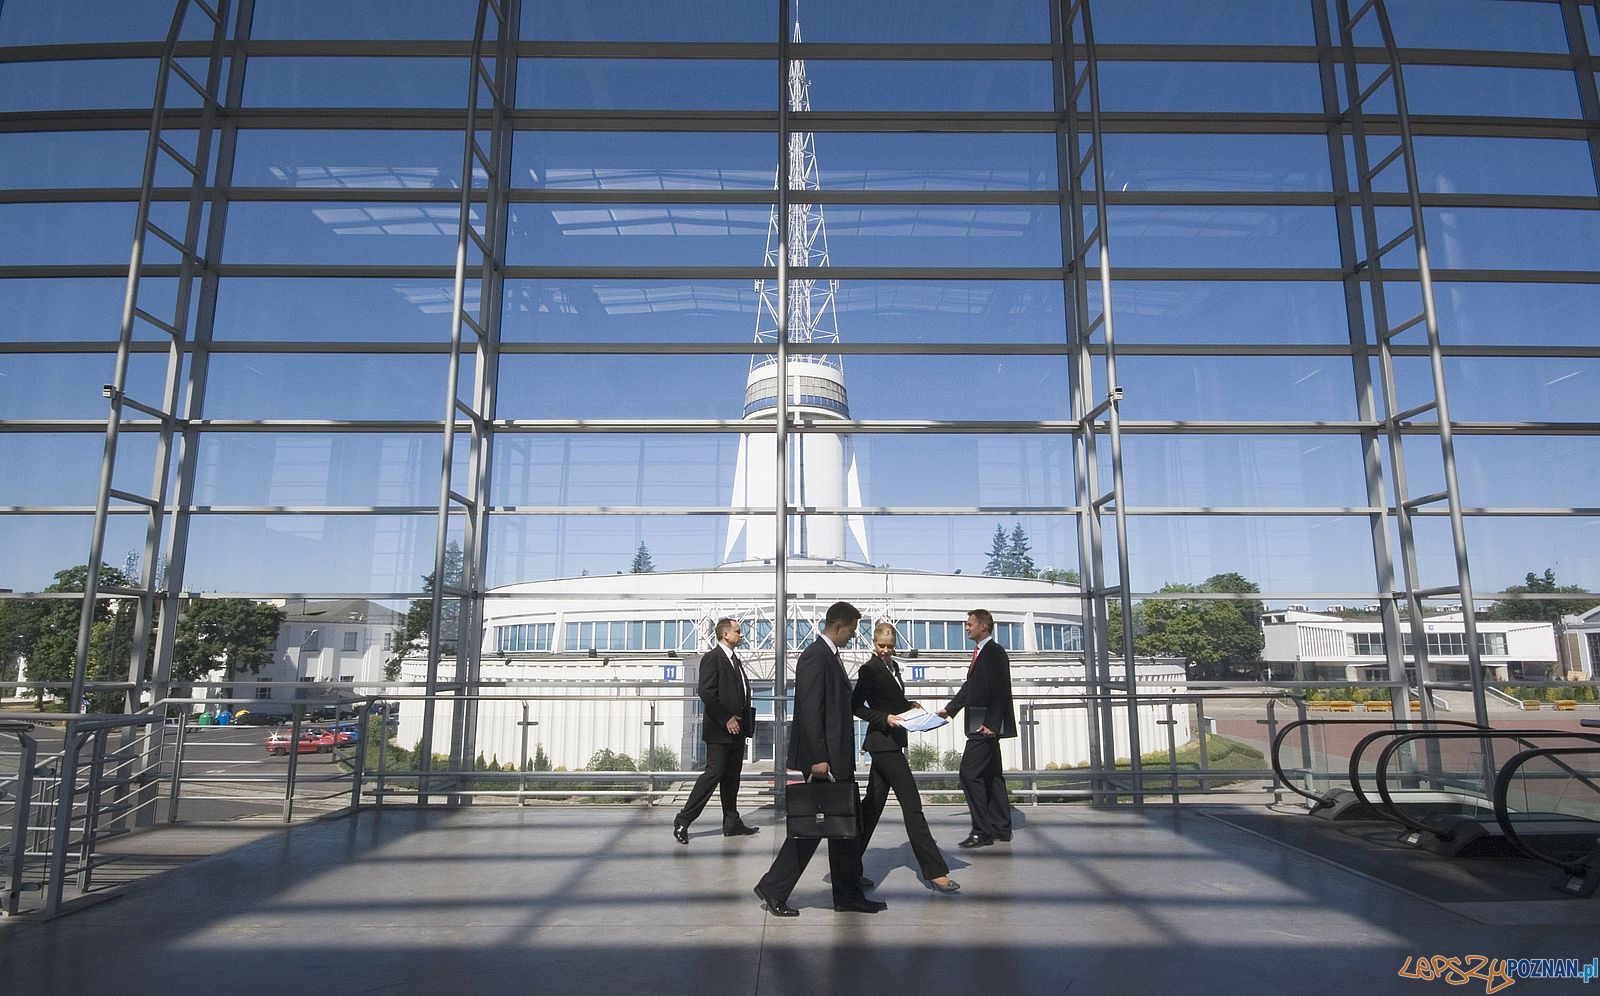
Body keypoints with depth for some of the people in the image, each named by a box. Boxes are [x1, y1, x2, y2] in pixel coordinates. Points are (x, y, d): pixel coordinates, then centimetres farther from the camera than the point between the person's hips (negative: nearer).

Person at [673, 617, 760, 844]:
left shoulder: (735, 660, 18)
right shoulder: (712, 658, -10)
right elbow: (706, 692, -19)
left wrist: (745, 720, 10)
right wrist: (726, 719, -18)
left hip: (737, 729, 9)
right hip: (719, 731, -9)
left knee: (732, 776, 12)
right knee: (713, 773, -9)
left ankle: (732, 824, 20)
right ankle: (683, 821, -2)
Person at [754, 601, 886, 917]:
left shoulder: (830, 657, 15)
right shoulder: (815, 657, -16)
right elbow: (810, 711, -21)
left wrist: (836, 758, 18)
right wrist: (818, 759, -23)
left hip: (838, 760, 10)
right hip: (822, 760, -10)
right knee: (808, 827, -1)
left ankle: (849, 896, 21)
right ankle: (773, 889, 10)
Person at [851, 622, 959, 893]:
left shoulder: (893, 666, 14)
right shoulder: (869, 669, -11)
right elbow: (856, 706, -12)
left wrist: (910, 705, 8)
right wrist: (885, 718, -19)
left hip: (891, 743, 9)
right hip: (883, 742, -9)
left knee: (873, 803, 13)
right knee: (912, 805, -8)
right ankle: (935, 871, -5)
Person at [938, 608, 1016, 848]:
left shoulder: (995, 652, -12)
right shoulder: (981, 652, 17)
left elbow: (1000, 690, -19)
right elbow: (969, 686, 21)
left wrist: (990, 723, -23)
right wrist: (949, 709, 15)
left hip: (986, 725, -10)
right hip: (980, 725, 10)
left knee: (969, 773, -12)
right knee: (991, 774, 13)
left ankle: (982, 831, -8)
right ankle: (1001, 828, 21)